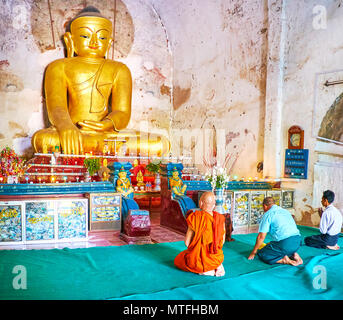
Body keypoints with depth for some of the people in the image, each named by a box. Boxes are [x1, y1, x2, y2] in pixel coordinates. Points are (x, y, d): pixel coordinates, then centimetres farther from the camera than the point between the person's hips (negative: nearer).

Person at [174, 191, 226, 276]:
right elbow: (222, 240, 5)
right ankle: (217, 266, 9)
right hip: (217, 258, 6)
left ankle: (203, 270, 0)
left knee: (178, 260, 23)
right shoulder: (220, 219, -6)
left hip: (199, 259, -6)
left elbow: (187, 242, -11)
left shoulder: (195, 218, -18)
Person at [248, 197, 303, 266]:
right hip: (297, 242, 7)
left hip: (285, 244, -7)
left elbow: (261, 237, -3)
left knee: (261, 254, 7)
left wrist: (253, 252, 9)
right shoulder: (285, 211, 22)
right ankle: (293, 255, 9)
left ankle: (283, 260, -9)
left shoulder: (267, 214, 0)